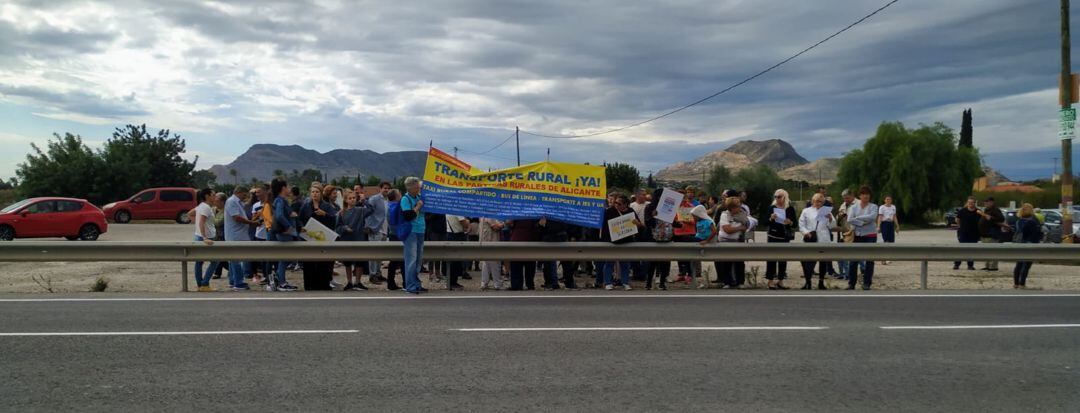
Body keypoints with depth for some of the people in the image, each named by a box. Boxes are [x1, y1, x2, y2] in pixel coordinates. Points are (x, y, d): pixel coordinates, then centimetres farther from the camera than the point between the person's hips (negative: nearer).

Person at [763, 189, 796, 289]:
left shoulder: (790, 209, 3)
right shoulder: (771, 207, 1)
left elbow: (795, 224, 4)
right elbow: (764, 221, 1)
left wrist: (790, 222, -17)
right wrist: (771, 218, -18)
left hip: (785, 236, 2)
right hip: (773, 236, -2)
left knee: (783, 259, 6)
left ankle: (780, 281, 15)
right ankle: (770, 281, 2)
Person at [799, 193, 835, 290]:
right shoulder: (806, 211, 11)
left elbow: (832, 226, 7)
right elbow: (801, 224, 5)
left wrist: (830, 219, -13)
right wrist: (806, 232, -13)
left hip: (823, 240, 1)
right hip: (810, 239, -1)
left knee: (823, 261, 6)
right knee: (808, 261, -6)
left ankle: (821, 282, 16)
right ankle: (808, 282, 5)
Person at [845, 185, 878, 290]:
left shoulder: (873, 206, 3)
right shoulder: (854, 207, 6)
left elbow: (872, 217, -15)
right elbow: (849, 220, -8)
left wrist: (858, 217, -10)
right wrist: (862, 223, -16)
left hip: (870, 235, -1)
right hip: (857, 235, 1)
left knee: (869, 260, 2)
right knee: (853, 260, -1)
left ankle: (867, 283, 10)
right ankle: (851, 283, 6)